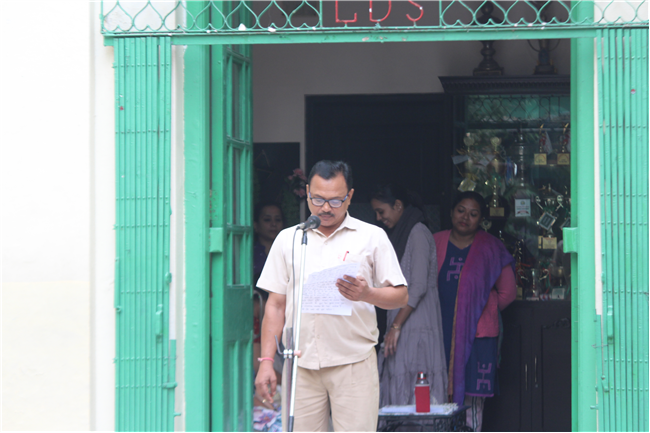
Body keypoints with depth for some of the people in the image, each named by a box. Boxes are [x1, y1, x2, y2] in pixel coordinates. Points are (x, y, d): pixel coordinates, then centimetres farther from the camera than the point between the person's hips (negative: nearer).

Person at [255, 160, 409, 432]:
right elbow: (276, 305, 14)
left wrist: (367, 294, -16)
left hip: (354, 364, -2)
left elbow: (401, 296, 5)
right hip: (300, 366, 2)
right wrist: (266, 361, 6)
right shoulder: (288, 239, 13)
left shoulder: (372, 237, 7)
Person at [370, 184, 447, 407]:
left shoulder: (418, 233, -9)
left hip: (416, 327, -9)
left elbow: (418, 286, -16)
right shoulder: (400, 234, 19)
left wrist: (395, 327, -18)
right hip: (403, 326, 9)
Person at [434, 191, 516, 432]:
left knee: (471, 395, -5)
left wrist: (481, 311, 9)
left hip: (477, 333, -2)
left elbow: (507, 292, 8)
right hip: (440, 333, 2)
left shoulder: (490, 249, 3)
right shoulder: (436, 243, 9)